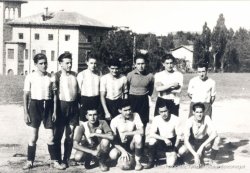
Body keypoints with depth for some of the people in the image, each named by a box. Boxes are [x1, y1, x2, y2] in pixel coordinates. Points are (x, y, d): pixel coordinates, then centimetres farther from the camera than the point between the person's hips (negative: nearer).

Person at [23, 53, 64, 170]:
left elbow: (54, 95, 6)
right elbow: (26, 95, 0)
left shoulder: (51, 77, 2)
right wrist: (26, 112, -5)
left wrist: (54, 111, 1)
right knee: (33, 137, 0)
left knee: (50, 136, 3)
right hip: (35, 105, -1)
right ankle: (30, 161, 13)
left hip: (48, 106, 2)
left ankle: (54, 161, 15)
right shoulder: (30, 77, -3)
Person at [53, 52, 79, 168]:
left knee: (70, 136, 9)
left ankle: (66, 160, 19)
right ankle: (58, 160, 12)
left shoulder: (75, 75, 8)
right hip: (62, 106, -4)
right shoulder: (57, 76, -5)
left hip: (73, 106, 4)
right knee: (58, 135, 3)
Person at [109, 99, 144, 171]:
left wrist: (125, 134, -28)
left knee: (138, 136, -33)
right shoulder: (114, 121, -15)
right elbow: (114, 140, -14)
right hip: (121, 145, 1)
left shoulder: (135, 116, -14)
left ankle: (138, 161, -13)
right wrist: (123, 151, -26)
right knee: (113, 155, -29)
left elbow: (141, 131, -25)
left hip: (132, 144, -1)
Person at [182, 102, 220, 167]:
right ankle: (201, 155, 3)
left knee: (217, 139, -32)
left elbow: (214, 133, -35)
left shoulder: (206, 118, -23)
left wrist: (202, 146, -40)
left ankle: (211, 161, -9)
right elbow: (186, 140, -29)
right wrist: (195, 155, -38)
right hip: (194, 143, 1)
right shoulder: (190, 121, -24)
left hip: (205, 142, -1)